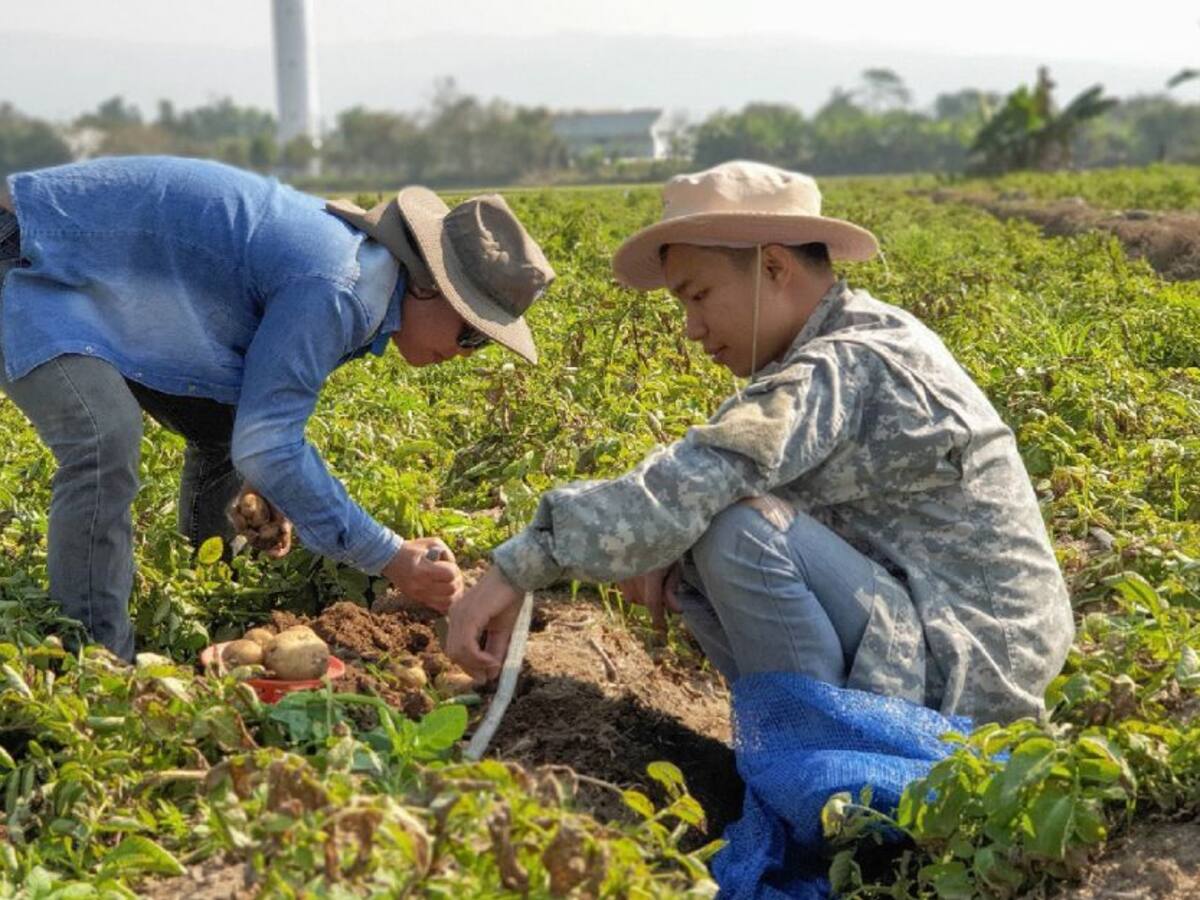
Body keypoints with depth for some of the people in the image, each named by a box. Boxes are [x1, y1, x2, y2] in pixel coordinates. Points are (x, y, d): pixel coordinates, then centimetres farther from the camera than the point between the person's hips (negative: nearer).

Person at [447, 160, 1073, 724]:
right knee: (685, 555, 7)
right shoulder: (854, 342, 10)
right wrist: (662, 550, -10)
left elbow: (696, 481, -33)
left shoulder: (845, 369, -21)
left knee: (743, 530, -26)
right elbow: (721, 474, 11)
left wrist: (516, 569, -31)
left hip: (967, 669, -10)